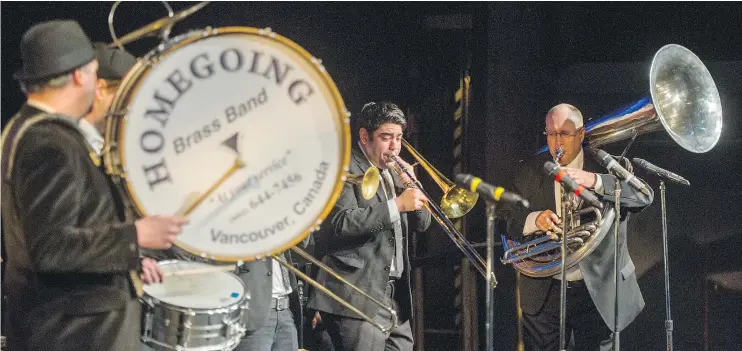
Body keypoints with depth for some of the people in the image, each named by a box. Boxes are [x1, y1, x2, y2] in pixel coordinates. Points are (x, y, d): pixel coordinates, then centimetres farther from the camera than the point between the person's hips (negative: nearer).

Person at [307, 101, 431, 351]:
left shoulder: (393, 173, 19)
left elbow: (420, 224, 19)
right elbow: (341, 224, -20)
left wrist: (411, 188, 1)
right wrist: (397, 205, -22)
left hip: (396, 297, 8)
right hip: (359, 299, -8)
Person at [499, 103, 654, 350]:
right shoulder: (529, 173, 6)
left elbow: (644, 196, -17)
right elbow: (506, 221, 1)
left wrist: (594, 181, -30)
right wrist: (534, 219, -21)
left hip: (598, 292, -2)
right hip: (543, 293, 2)